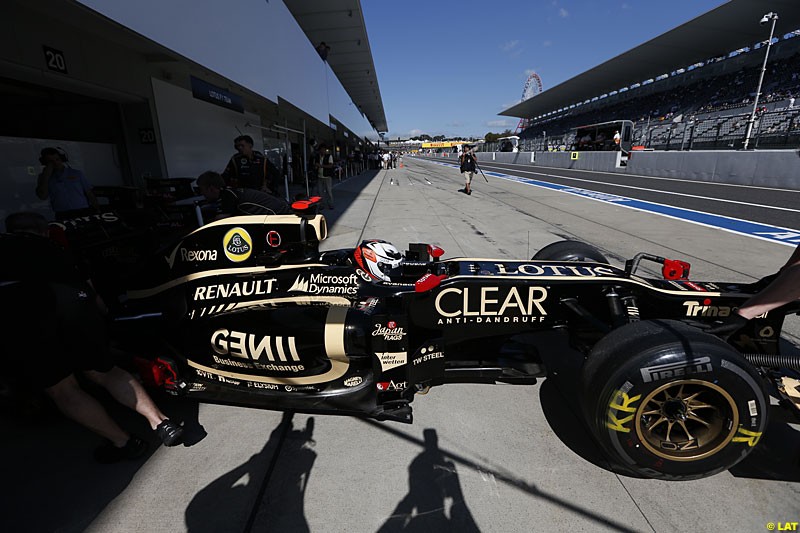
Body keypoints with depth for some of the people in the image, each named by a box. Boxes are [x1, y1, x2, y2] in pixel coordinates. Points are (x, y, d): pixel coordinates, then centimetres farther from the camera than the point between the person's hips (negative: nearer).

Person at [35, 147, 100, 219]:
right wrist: (47, 175, -2)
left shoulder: (76, 173, 12)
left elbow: (89, 193, 10)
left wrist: (98, 212, 1)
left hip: (84, 212, 0)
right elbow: (42, 196, -3)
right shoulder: (44, 177, 13)